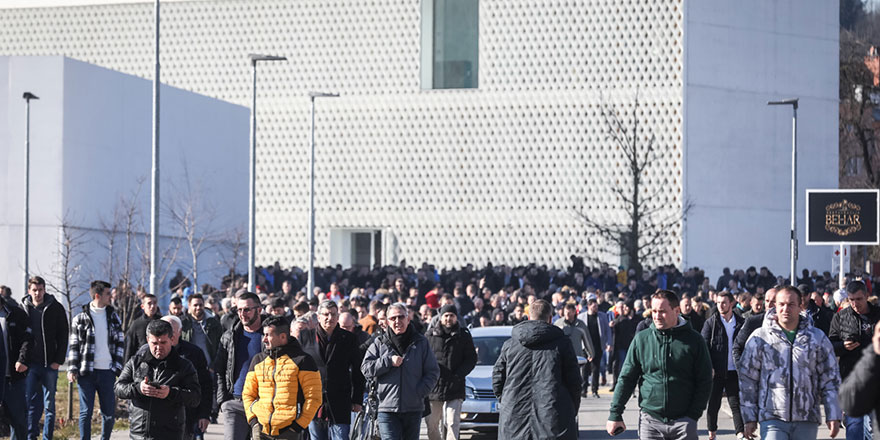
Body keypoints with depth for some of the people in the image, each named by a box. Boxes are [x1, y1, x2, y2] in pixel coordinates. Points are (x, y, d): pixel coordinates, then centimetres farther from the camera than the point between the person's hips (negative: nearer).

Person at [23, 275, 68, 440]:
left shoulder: (56, 308, 0)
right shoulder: (23, 309, 3)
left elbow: (63, 335, 1)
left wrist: (58, 360, -6)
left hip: (50, 364, -1)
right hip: (30, 364, 1)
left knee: (49, 404, 4)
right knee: (30, 402, -2)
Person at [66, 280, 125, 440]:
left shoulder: (113, 317, 9)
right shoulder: (80, 319, 0)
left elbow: (120, 343, 11)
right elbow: (74, 346, 2)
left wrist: (118, 367, 3)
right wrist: (72, 370, -5)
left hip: (107, 372, 3)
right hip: (86, 372, -3)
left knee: (109, 413, 4)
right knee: (86, 412, 0)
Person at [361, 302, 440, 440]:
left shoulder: (421, 342, 6)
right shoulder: (380, 343, 5)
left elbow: (433, 372, 5)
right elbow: (366, 369, 0)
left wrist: (420, 392, -8)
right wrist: (389, 361, -12)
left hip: (413, 408, 2)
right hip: (387, 408, -2)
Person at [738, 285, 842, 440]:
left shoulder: (817, 338, 9)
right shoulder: (760, 338, 4)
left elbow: (830, 380, 10)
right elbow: (747, 380, 6)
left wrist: (833, 416, 4)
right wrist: (749, 418, 3)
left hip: (807, 421, 2)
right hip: (772, 419, -2)